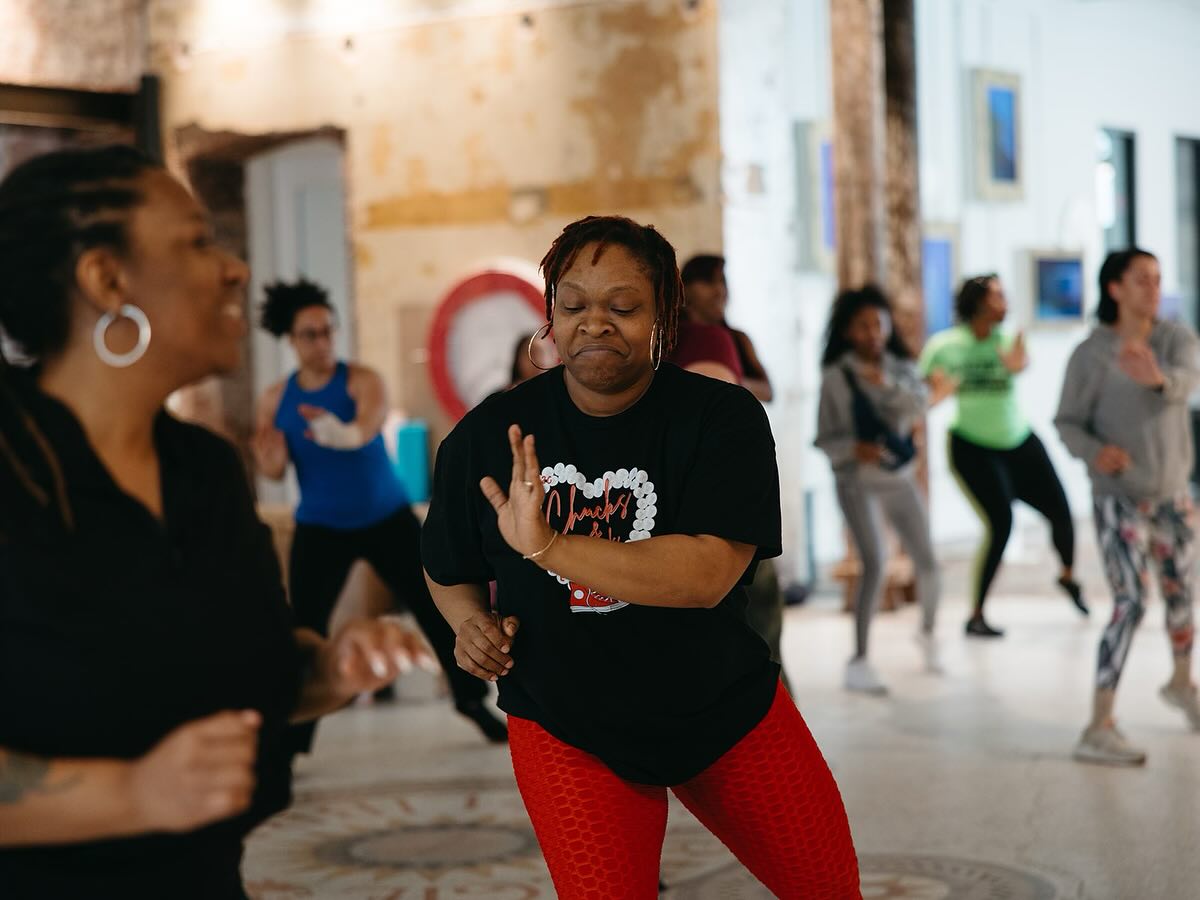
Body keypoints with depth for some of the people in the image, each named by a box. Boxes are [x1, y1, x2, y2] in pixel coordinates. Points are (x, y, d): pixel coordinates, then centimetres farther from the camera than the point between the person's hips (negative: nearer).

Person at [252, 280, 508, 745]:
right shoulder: (274, 399, -1)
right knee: (304, 628, -7)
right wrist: (270, 462, -24)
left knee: (435, 607, 1)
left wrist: (343, 433, -57)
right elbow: (274, 471, 1)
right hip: (320, 527, 1)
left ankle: (472, 699, 20)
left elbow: (367, 427, -33)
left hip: (387, 518, -1)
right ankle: (291, 739, 0)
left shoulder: (362, 380, -11)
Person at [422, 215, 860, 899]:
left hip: (727, 707, 0)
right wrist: (471, 622, -11)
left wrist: (545, 545, -37)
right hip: (566, 728, 0)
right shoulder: (486, 436, -7)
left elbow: (708, 573, -29)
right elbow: (450, 568, 11)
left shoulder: (724, 419, -14)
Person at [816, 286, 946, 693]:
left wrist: (886, 384, -30)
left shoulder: (901, 368, 3)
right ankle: (858, 661, -11)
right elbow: (824, 438, -6)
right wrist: (854, 449, -25)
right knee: (874, 564, -18)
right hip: (858, 481, -4)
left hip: (901, 477, 4)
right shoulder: (835, 377, -7)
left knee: (927, 561, 7)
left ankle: (928, 633, 35)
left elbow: (918, 406, -15)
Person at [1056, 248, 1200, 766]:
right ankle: (1098, 730, -15)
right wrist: (1096, 452, -33)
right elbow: (1067, 425, -10)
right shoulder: (1090, 354, -15)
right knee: (1131, 606, -17)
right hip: (1118, 497, -5)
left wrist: (1157, 378, -54)